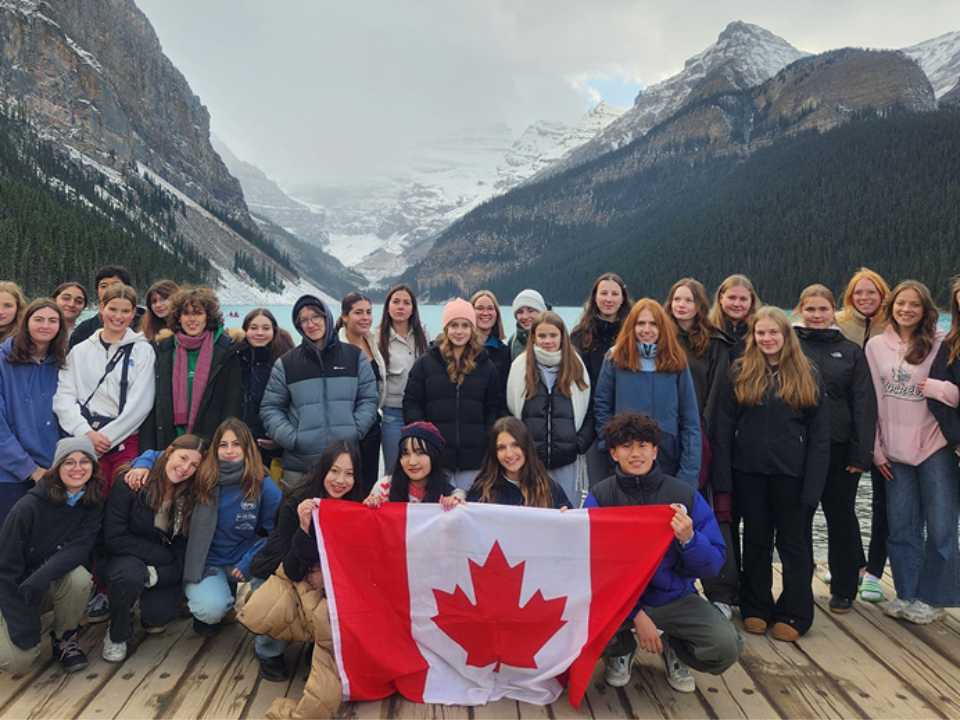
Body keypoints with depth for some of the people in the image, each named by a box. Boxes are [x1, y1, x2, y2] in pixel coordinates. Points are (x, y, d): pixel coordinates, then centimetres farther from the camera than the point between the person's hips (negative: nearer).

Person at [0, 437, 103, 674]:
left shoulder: (93, 504, -10)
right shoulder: (29, 507, -22)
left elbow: (80, 548, -19)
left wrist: (42, 576, -38)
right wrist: (26, 630, -22)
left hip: (56, 581, 3)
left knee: (80, 579, -31)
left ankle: (65, 639, -5)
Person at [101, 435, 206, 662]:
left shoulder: (190, 496, -9)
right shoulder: (131, 484, -18)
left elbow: (182, 551, -7)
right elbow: (114, 539, -19)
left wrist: (155, 575, -22)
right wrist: (162, 555, -20)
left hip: (164, 568, 3)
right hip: (127, 557, -3)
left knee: (158, 616, -17)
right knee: (131, 574, -34)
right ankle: (117, 635, -6)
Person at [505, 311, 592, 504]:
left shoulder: (576, 366, 6)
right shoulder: (519, 366, 3)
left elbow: (588, 410, 8)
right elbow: (509, 409, 5)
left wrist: (580, 444, -1)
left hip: (566, 459, 1)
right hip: (528, 458, -1)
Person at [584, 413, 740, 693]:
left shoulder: (685, 495, -6)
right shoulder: (600, 497, -9)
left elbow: (714, 565, -5)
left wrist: (688, 539, -27)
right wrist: (635, 614, -21)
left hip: (675, 598, 1)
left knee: (726, 648, -23)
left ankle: (673, 649, 14)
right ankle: (621, 649, 9)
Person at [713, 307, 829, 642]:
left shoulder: (806, 374, 1)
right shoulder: (740, 372, 1)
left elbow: (819, 431, -1)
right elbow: (723, 425, -1)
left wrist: (814, 480, -8)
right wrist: (723, 474, -8)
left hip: (791, 473, -1)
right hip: (749, 471, 1)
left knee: (793, 542, 9)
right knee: (756, 541, 12)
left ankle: (794, 614, 21)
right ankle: (756, 609, 24)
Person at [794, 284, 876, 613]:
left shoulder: (851, 351, 7)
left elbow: (864, 404, 3)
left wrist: (861, 453, -5)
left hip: (840, 450, 1)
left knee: (841, 517, 10)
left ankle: (843, 589, 23)